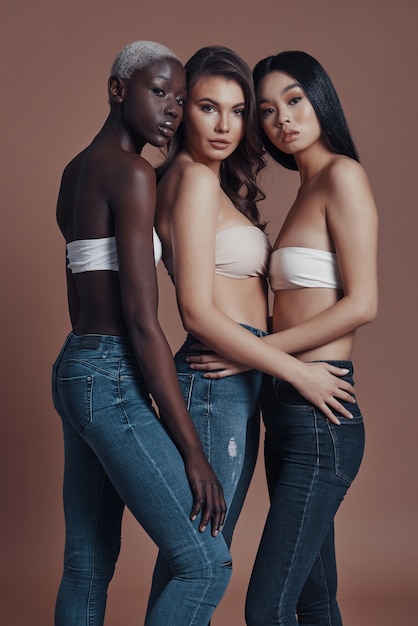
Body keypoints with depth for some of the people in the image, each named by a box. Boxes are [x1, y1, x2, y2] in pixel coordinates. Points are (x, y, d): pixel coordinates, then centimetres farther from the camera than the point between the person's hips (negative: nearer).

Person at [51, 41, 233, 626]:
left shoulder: (76, 172, 15)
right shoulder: (130, 172, -14)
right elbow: (142, 319, -19)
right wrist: (192, 451, -16)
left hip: (76, 367, 10)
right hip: (113, 382, -10)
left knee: (89, 568, 14)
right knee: (207, 565, -5)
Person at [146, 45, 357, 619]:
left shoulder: (217, 183, 18)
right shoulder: (194, 179, -11)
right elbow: (197, 313, -17)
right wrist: (297, 371, -14)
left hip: (235, 383, 10)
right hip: (216, 380, -10)